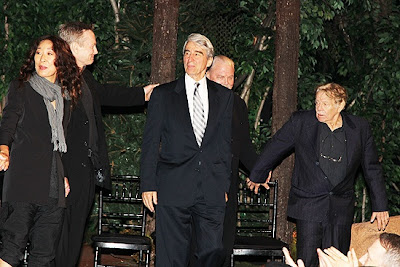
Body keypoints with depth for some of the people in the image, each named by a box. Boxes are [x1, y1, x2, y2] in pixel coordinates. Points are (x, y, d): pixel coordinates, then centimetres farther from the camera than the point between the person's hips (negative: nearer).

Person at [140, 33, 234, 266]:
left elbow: (225, 143, 13)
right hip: (173, 190, -1)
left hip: (212, 192, 2)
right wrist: (148, 185, -1)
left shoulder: (224, 96, 12)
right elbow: (150, 143, 5)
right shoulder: (163, 94, 7)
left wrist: (225, 184, 8)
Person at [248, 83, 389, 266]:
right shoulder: (301, 122, -4)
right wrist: (257, 175, 20)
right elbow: (274, 148, 10)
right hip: (308, 206, -2)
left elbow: (372, 169, 10)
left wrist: (380, 206, 12)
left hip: (341, 210, 2)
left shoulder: (360, 129, 2)